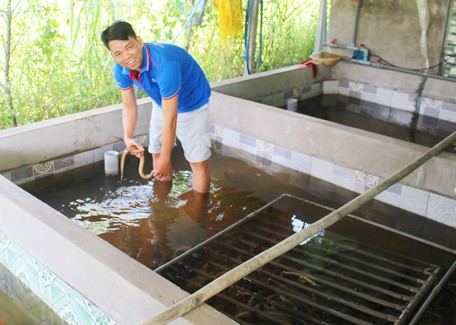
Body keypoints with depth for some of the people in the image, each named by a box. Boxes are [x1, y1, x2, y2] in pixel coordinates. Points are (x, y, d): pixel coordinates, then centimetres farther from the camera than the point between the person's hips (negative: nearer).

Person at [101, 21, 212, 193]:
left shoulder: (164, 64, -43)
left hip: (192, 103, -7)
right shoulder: (121, 70, -20)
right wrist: (128, 138, -23)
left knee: (198, 161, -8)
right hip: (161, 102, 7)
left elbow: (170, 120, -37)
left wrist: (165, 159, -29)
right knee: (156, 152, 15)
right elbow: (129, 106, -5)